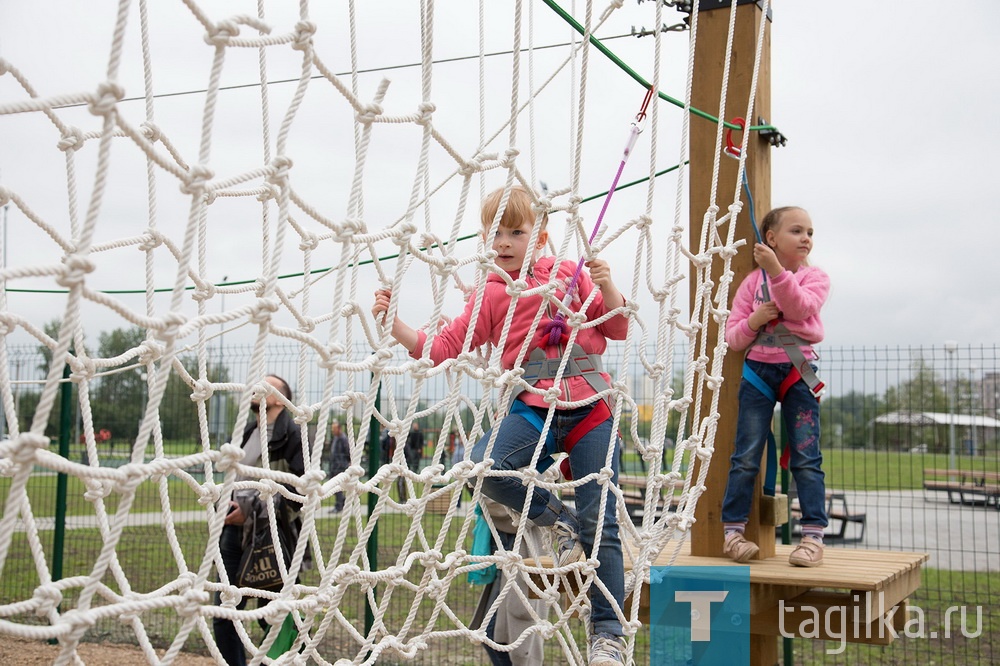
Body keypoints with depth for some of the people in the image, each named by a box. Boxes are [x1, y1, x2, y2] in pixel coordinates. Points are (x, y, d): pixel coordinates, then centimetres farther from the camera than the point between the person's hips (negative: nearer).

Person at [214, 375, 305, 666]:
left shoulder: (292, 435, -8)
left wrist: (253, 511, -18)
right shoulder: (246, 433, 15)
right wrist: (227, 506, 12)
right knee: (224, 614, 8)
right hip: (236, 533, 7)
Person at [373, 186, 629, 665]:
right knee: (483, 464, -29)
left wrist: (606, 288, -8)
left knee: (600, 524, -3)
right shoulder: (492, 296, 8)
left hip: (590, 409, -1)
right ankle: (557, 519, -3)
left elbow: (617, 328, 10)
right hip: (533, 409, 1)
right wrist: (394, 324, -8)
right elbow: (443, 348, 3)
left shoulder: (570, 275, 9)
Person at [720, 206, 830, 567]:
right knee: (746, 457, 1)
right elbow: (732, 336, 5)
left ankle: (813, 535, 4)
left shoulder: (815, 277, 5)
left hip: (799, 371, -1)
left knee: (805, 456, 0)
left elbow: (800, 308, -17)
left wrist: (776, 270, -25)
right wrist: (753, 322, -15)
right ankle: (732, 530, 8)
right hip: (758, 371, 1)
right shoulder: (753, 281, 7)